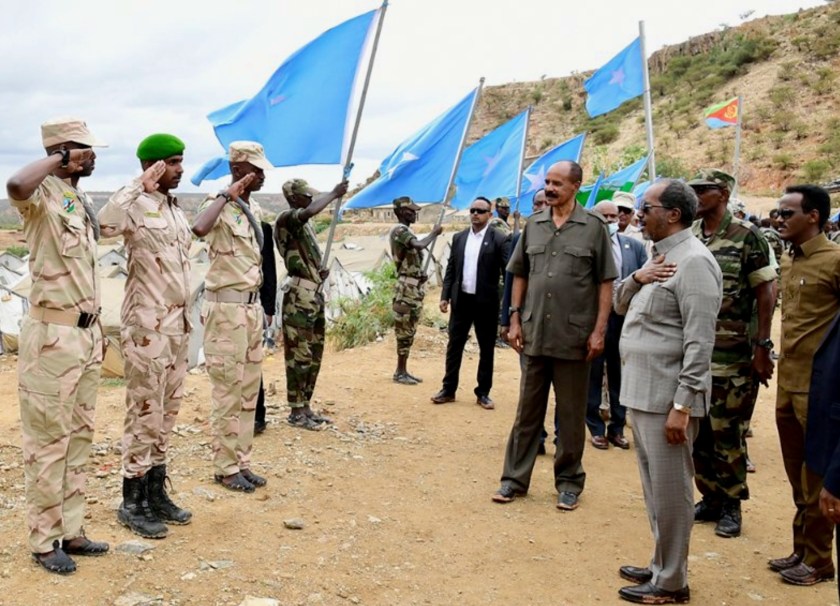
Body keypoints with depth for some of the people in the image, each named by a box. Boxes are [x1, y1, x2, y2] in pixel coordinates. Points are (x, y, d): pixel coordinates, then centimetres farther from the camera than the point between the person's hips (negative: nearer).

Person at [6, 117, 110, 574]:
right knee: (48, 440, 1)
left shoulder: (81, 200, 14)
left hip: (86, 332, 9)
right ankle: (44, 540, 13)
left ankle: (70, 530, 25)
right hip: (53, 335, -8)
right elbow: (15, 186, -38)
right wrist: (58, 160, -22)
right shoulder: (43, 195, -11)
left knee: (78, 436, 14)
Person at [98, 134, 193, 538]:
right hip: (147, 326, -8)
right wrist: (140, 185, -27)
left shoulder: (176, 209, 14)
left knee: (166, 413, 13)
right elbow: (105, 223, -35)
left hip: (177, 323, 8)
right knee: (144, 414, -1)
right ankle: (132, 502, 11)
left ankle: (156, 494, 24)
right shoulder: (136, 204, -11)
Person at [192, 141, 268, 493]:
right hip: (227, 308, -8)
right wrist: (228, 194, -27)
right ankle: (225, 468, 10)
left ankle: (242, 462, 22)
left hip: (252, 306, 8)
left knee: (249, 390, 12)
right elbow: (199, 229, -38)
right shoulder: (219, 206, -13)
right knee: (228, 393, -1)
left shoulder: (254, 209, 13)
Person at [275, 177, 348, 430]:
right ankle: (296, 412, 3)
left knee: (314, 354, 13)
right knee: (299, 355, -4)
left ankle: (305, 406, 22)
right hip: (299, 297, -10)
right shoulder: (286, 219, -10)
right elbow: (311, 211, -32)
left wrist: (321, 271, 6)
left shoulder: (304, 224, 19)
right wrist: (334, 194, -21)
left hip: (315, 294, 10)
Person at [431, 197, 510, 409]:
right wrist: (445, 296, 3)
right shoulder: (459, 238, 8)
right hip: (461, 300, 4)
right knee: (454, 346, 8)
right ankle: (448, 389, 19)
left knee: (486, 349, 7)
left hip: (486, 302, -3)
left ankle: (483, 393, 17)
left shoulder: (499, 239, -5)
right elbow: (451, 269, 10)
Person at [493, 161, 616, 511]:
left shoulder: (593, 227, -4)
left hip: (574, 337, -3)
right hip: (534, 334, 3)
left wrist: (599, 330, -9)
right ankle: (515, 478, 21)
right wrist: (515, 319, 6)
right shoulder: (533, 226, 7)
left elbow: (605, 282, -3)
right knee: (527, 410, 12)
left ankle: (569, 481, 23)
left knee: (571, 413, 9)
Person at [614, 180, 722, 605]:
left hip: (667, 397, -9)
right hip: (642, 392, 9)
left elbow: (699, 342, -20)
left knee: (669, 490, 1)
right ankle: (661, 565, 30)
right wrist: (637, 278, -2)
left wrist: (682, 405, -23)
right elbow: (620, 305, 19)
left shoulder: (693, 261, -15)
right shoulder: (660, 256, 15)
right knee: (654, 487, 17)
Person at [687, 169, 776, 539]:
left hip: (733, 356, -5)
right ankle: (710, 498, 26)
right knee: (696, 431, 11)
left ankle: (731, 505, 19)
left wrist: (762, 347, -11)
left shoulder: (747, 237, -7)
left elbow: (766, 293, -7)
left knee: (728, 433, 3)